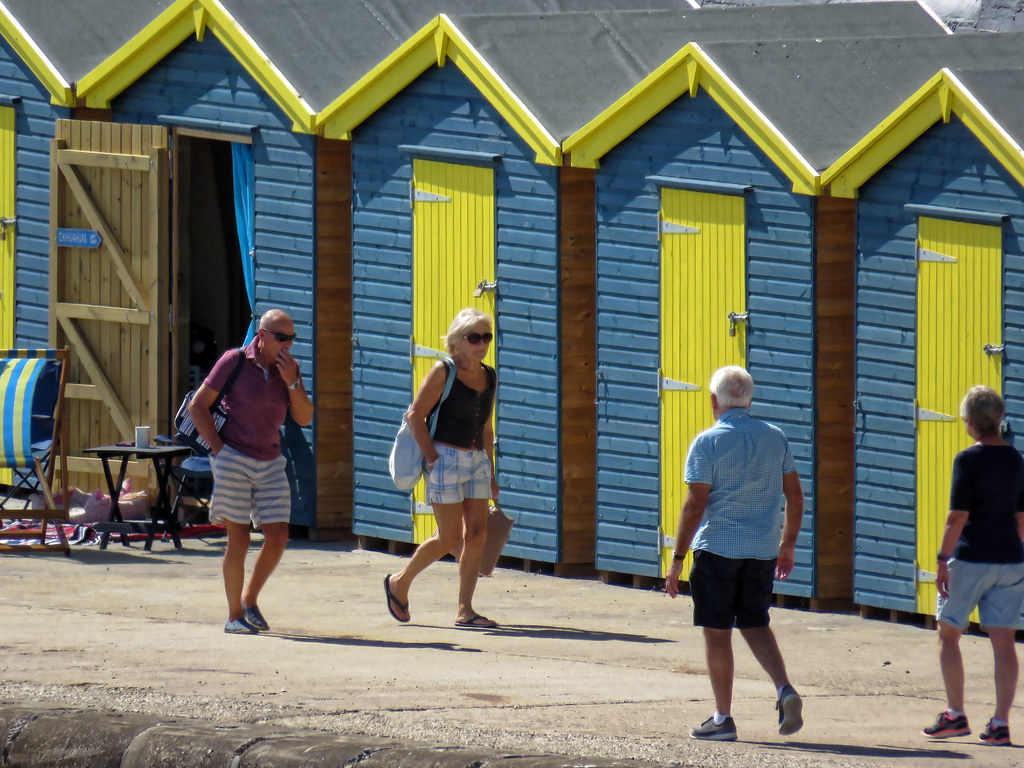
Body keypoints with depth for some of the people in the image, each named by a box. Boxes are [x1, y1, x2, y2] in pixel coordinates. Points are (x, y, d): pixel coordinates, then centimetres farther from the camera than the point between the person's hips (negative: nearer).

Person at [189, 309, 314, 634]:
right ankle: (234, 616, 5)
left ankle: (250, 601, 19)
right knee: (238, 538, -4)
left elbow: (304, 417, 2)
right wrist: (219, 448, -9)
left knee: (277, 537, -2)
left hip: (270, 463, 5)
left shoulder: (289, 367, 7)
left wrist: (291, 381, -12)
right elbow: (198, 406, -4)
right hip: (234, 458, -5)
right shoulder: (235, 361, -7)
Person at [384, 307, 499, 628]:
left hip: (476, 460, 7)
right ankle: (400, 583, 17)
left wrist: (491, 473, 17)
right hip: (446, 457, -7)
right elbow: (415, 416, -9)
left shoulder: (489, 377, 11)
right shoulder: (443, 372, -9)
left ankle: (465, 610, 3)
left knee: (477, 534, -1)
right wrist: (433, 458, -14)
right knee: (449, 538, -5)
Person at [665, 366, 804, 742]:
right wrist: (789, 544, 20)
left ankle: (722, 718, 7)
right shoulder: (775, 437, 5)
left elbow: (695, 505, -13)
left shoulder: (708, 442, -10)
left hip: (717, 548, -5)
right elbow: (795, 497, 8)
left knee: (717, 632, 4)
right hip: (763, 551, 5)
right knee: (755, 624, 19)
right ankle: (785, 691, -2)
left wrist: (677, 559, -8)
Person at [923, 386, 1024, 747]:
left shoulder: (968, 460, -12)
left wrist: (942, 560, -12)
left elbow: (958, 517, -16)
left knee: (948, 634, 9)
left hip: (971, 558, -5)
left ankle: (955, 715, 7)